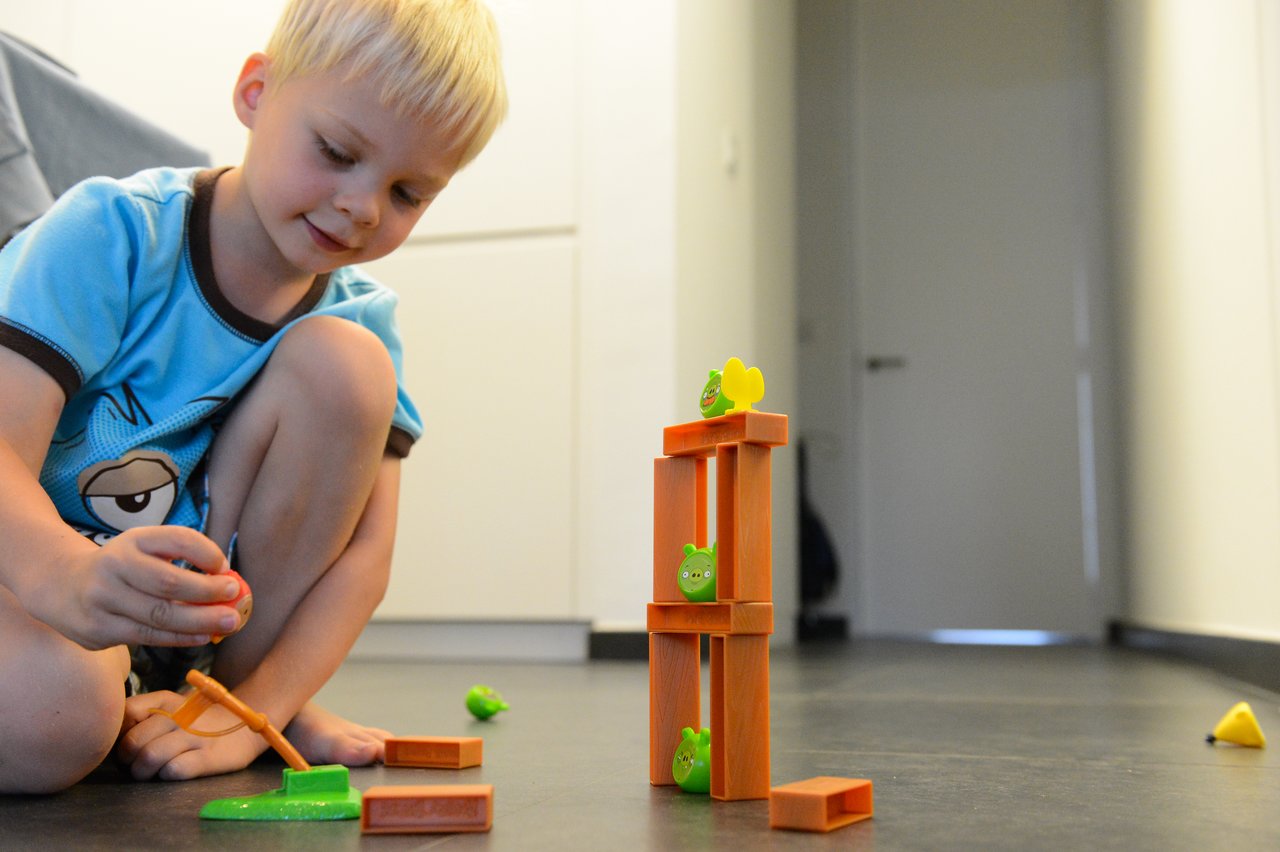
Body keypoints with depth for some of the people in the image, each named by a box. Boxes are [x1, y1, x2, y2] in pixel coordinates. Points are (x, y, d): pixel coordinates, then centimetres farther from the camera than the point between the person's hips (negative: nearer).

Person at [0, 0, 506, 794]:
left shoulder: (363, 320, -5)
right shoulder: (114, 232, -16)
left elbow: (364, 554, -9)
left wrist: (252, 712, -24)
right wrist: (69, 577, -49)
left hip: (189, 602, 5)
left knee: (343, 361, -19)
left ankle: (258, 688, -6)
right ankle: (117, 692, -3)